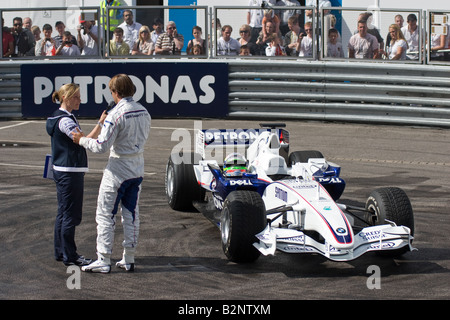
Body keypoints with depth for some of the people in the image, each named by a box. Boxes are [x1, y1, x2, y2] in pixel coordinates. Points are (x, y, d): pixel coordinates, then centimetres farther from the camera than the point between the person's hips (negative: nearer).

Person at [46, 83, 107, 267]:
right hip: (70, 172, -11)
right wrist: (100, 124, -30)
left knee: (63, 213, 16)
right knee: (71, 215, -5)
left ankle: (60, 252, 23)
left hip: (62, 171, 11)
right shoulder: (65, 120, -18)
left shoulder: (62, 118, 15)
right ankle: (70, 256, 1)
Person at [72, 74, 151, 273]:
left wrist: (82, 140, -4)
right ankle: (129, 259, 17)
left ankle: (103, 260, 1)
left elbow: (102, 146, -19)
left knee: (105, 215, 1)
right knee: (131, 214, 13)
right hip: (137, 170, 7)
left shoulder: (116, 114, -19)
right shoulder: (143, 112, 3)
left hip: (117, 171, -7)